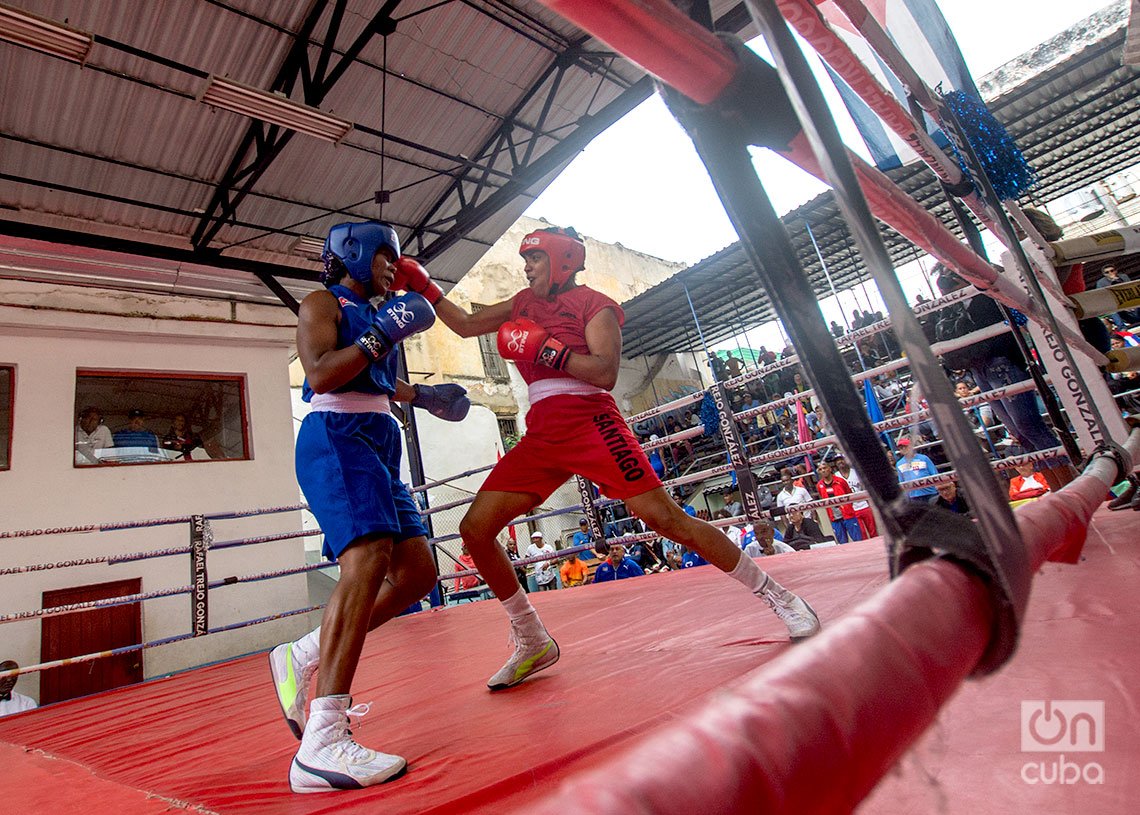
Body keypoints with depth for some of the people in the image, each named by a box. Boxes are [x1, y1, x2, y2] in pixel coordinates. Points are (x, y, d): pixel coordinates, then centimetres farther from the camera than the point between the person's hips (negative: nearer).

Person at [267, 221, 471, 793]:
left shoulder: (373, 313, 27)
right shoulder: (321, 304, 3)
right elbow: (322, 375, -13)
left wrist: (423, 396, 40)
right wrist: (380, 336, -12)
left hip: (378, 444, 9)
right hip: (336, 436, -9)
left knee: (417, 571, 1)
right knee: (368, 559, -28)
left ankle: (302, 657, 12)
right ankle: (322, 744, -28)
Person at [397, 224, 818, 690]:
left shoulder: (594, 305, 2)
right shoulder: (523, 304, 23)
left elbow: (606, 372, -12)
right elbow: (466, 325, 27)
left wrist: (545, 349, -16)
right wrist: (424, 289, 21)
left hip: (589, 422, -6)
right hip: (541, 436, 7)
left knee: (663, 516, -13)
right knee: (475, 529, -4)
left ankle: (778, 598, 8)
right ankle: (534, 643, 10)